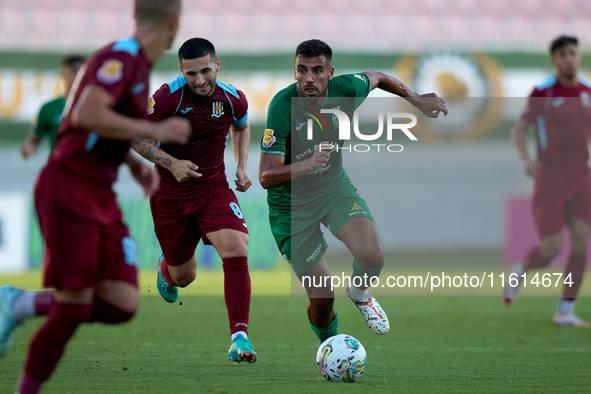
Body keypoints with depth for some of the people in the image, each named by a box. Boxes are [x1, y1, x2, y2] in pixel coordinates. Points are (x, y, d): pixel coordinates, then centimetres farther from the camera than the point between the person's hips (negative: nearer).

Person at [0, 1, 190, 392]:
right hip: (69, 188, -9)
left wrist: (137, 164, 13)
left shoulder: (137, 64, 16)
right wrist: (155, 131, -23)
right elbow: (86, 115, -29)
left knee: (122, 305, -3)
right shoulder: (121, 57, -14)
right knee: (74, 307, -9)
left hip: (101, 198, 9)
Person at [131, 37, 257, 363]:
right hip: (171, 194, -2)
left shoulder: (233, 99, -6)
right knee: (183, 276, 10)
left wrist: (241, 167, 4)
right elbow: (135, 137, -10)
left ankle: (239, 337, -21)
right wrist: (172, 163, -21)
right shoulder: (168, 97, -18)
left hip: (214, 189, 2)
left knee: (236, 250, -23)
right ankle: (166, 268, 51)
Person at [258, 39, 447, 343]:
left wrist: (417, 100, 10)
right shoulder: (282, 107, -27)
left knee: (372, 254, -24)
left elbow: (376, 78, 11)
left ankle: (359, 293, 13)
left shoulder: (344, 89, -15)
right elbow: (266, 177, -30)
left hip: (334, 186, 3)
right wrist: (306, 165, -45)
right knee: (322, 299, -2)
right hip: (291, 204, -3)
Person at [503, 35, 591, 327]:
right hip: (549, 180, -4)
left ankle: (566, 311, 0)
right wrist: (525, 158, -18)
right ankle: (520, 270, 24)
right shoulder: (543, 93, -5)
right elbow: (518, 130, -1)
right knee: (550, 249, -10)